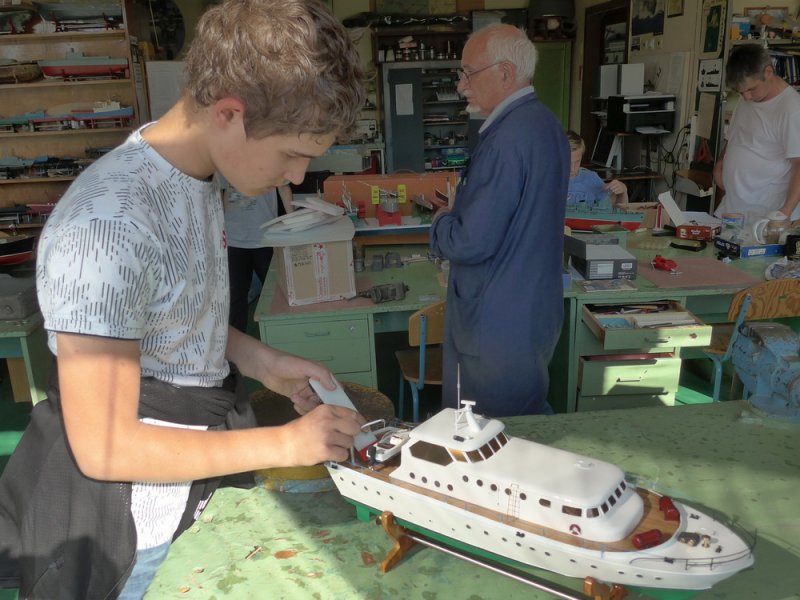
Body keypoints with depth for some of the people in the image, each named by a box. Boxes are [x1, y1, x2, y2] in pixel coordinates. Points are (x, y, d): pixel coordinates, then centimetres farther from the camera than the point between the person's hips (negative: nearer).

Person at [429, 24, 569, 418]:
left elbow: (471, 243, -26)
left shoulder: (507, 138, -24)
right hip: (534, 308, 10)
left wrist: (441, 222, -6)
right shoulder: (543, 122, 8)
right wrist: (460, 211, 9)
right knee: (528, 426, 24)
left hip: (501, 322, -10)